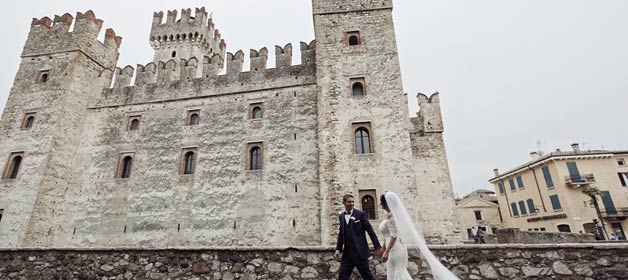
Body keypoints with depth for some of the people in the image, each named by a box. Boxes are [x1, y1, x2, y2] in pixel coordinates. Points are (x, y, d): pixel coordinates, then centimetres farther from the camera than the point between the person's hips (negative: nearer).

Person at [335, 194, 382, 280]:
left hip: (360, 251, -4)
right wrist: (338, 249, 8)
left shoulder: (361, 214, -4)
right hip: (347, 252, 4)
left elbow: (370, 230, -5)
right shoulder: (341, 216, 10)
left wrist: (377, 246, -7)